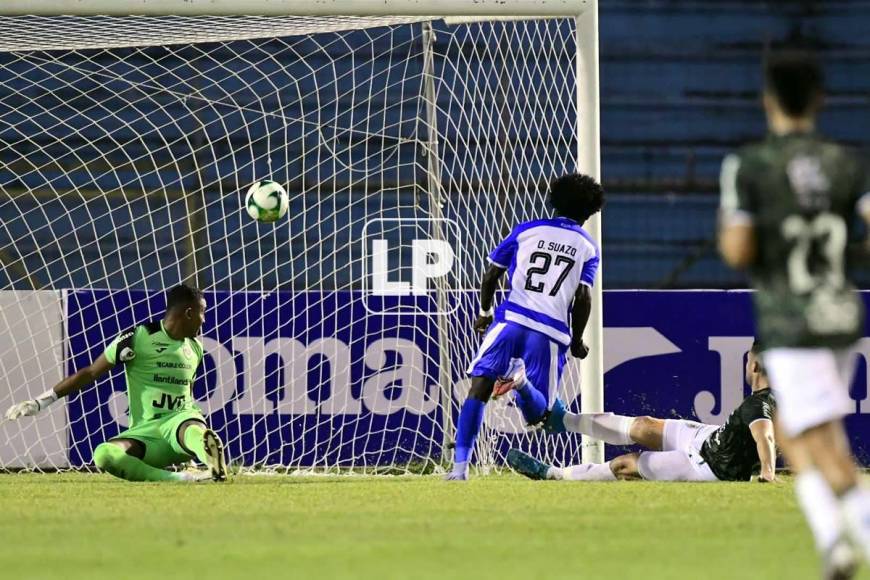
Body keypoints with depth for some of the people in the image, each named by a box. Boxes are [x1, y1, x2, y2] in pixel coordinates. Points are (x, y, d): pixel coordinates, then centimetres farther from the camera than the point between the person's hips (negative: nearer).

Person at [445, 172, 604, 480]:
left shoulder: (527, 230, 14)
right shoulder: (587, 247, 13)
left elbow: (492, 274, 14)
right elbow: (583, 297, 1)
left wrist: (484, 312, 29)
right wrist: (576, 341, 12)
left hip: (510, 319, 0)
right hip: (552, 333, 0)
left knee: (479, 388, -2)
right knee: (537, 414, 6)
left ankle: (460, 465, -19)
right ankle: (524, 383, -31)